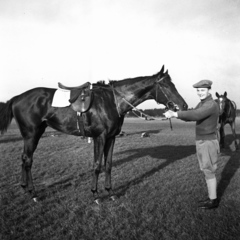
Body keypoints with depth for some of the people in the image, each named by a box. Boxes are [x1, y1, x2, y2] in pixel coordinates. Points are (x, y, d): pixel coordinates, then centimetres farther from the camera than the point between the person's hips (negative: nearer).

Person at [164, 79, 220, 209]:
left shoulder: (211, 105, -20)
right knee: (208, 171, 16)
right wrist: (175, 114, -8)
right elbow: (191, 116, 10)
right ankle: (212, 197, 27)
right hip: (202, 142, 10)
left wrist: (174, 114, -38)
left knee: (209, 172, 0)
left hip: (208, 143, -10)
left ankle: (213, 201, 12)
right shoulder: (202, 104, 12)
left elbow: (195, 115, -36)